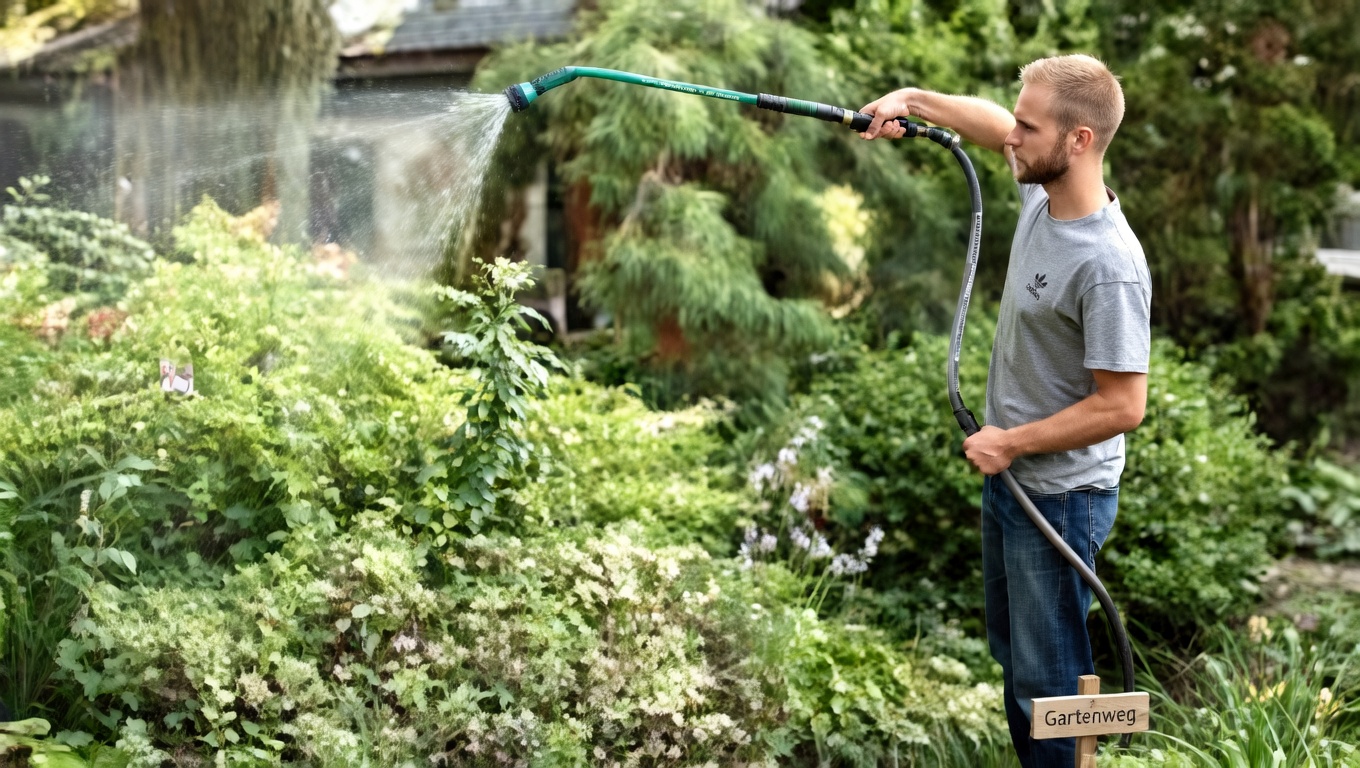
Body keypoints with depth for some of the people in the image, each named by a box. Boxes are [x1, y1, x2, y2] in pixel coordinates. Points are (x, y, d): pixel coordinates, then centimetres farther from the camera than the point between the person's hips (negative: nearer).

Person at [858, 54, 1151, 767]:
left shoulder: (1108, 266, -29)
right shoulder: (1041, 188, -4)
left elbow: (1121, 407, -27)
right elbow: (991, 122, 18)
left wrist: (1012, 442, -19)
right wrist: (913, 99, 9)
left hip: (1060, 497, -10)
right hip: (1008, 478, 10)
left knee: (1048, 681, 0)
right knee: (1012, 651, 24)